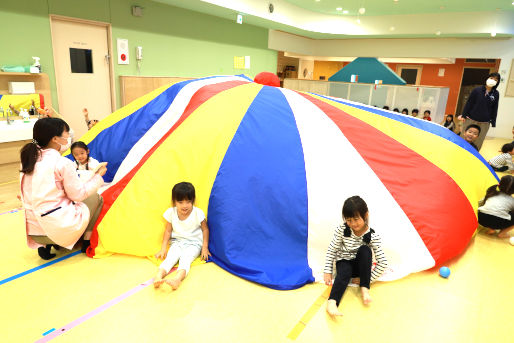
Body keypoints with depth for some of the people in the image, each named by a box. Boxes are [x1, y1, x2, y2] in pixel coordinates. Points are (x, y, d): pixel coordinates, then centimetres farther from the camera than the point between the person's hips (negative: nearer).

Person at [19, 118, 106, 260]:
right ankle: (87, 242, 16)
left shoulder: (29, 159, 5)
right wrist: (98, 176, 5)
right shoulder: (63, 163, -14)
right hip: (59, 227, -7)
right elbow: (79, 194, -7)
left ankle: (45, 245, 16)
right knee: (95, 197, 12)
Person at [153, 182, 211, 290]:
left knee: (185, 258, -33)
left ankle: (177, 279, -58)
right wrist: (163, 248, 4)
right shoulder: (171, 212, -4)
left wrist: (205, 248, -4)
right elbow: (168, 231, 7)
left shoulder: (198, 213, -12)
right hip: (177, 242, 3)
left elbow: (205, 229, -1)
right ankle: (158, 277, -49)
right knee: (170, 257, -28)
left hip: (194, 243, -3)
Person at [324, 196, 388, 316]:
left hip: (360, 266, 0)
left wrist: (368, 279, -16)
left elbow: (382, 263, -17)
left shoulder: (373, 236, -19)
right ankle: (332, 302, -51)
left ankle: (364, 289, -24)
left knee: (365, 250, -30)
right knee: (345, 272, -34)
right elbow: (331, 250, -9)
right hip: (344, 262, 0)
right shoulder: (342, 230, -16)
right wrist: (328, 271, -13)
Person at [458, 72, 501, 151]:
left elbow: (494, 108, 7)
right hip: (471, 120, -2)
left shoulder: (496, 94, 3)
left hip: (484, 123, 2)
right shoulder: (477, 90, -3)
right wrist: (463, 115, -3)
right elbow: (468, 103, -1)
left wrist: (493, 122, 7)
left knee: (478, 143, 5)